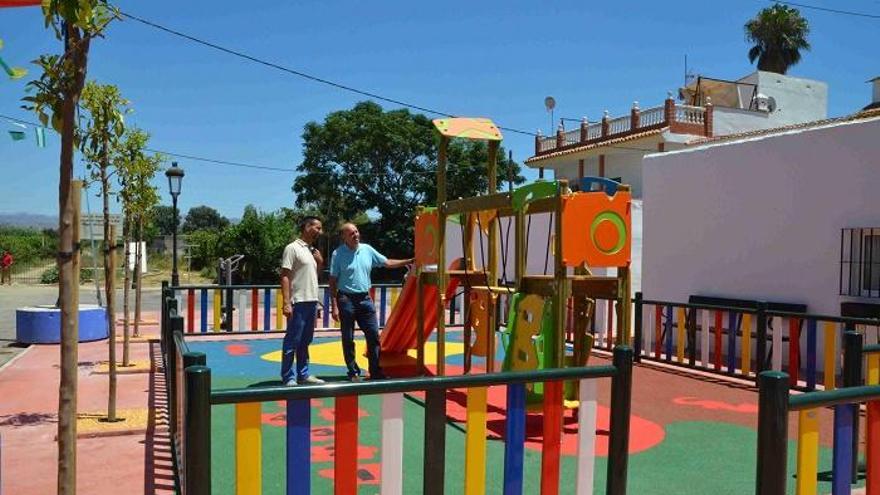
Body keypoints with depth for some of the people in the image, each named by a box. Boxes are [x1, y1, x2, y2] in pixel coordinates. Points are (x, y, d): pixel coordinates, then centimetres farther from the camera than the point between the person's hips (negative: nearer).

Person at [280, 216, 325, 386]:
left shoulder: (313, 250, 15)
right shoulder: (293, 248, -9)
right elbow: (285, 276, -14)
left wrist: (320, 262, 5)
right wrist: (286, 302, -20)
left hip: (311, 302, 8)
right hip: (298, 302, -8)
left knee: (305, 342, 14)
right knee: (292, 342, -2)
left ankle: (303, 374, 21)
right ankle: (288, 378, 4)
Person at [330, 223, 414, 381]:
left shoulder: (367, 249, 5)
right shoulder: (338, 254, -7)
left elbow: (388, 263, 12)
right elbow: (333, 282, -6)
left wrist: (410, 261, 5)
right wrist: (334, 306, -11)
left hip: (365, 299, 4)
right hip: (346, 299, -4)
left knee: (373, 335, 4)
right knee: (348, 339, 4)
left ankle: (376, 372, 14)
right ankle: (353, 372, 16)